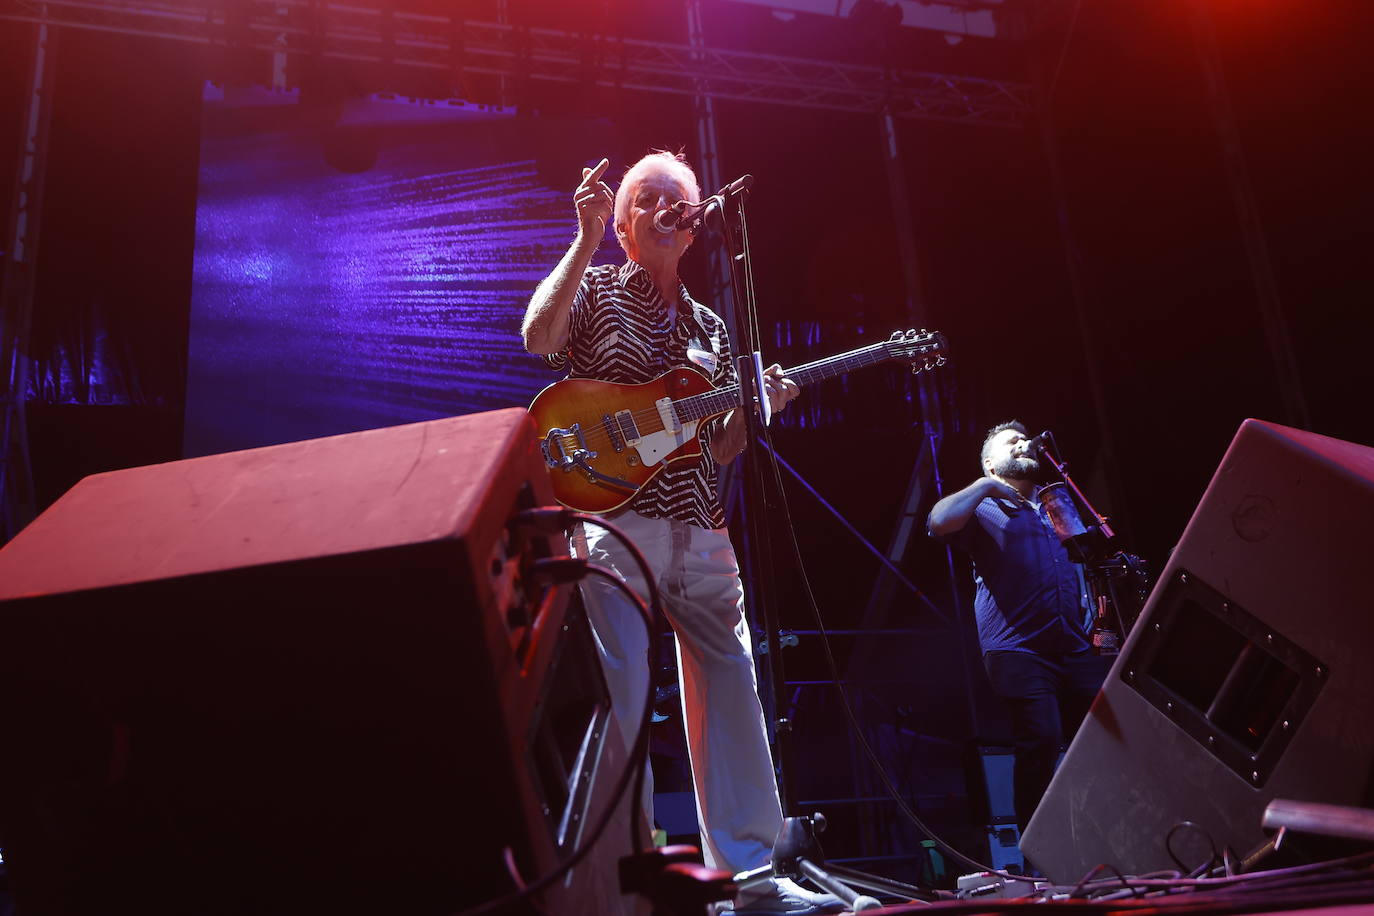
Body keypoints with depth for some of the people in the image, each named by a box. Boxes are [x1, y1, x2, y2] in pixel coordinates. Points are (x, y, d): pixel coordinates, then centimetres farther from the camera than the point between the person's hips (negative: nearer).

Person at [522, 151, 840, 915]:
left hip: (697, 525, 5)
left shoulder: (710, 326, 21)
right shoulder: (595, 290, 7)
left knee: (730, 686, 4)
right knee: (619, 688, -9)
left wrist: (757, 406, 1)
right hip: (613, 515, -5)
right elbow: (538, 337, -17)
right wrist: (587, 239, -17)